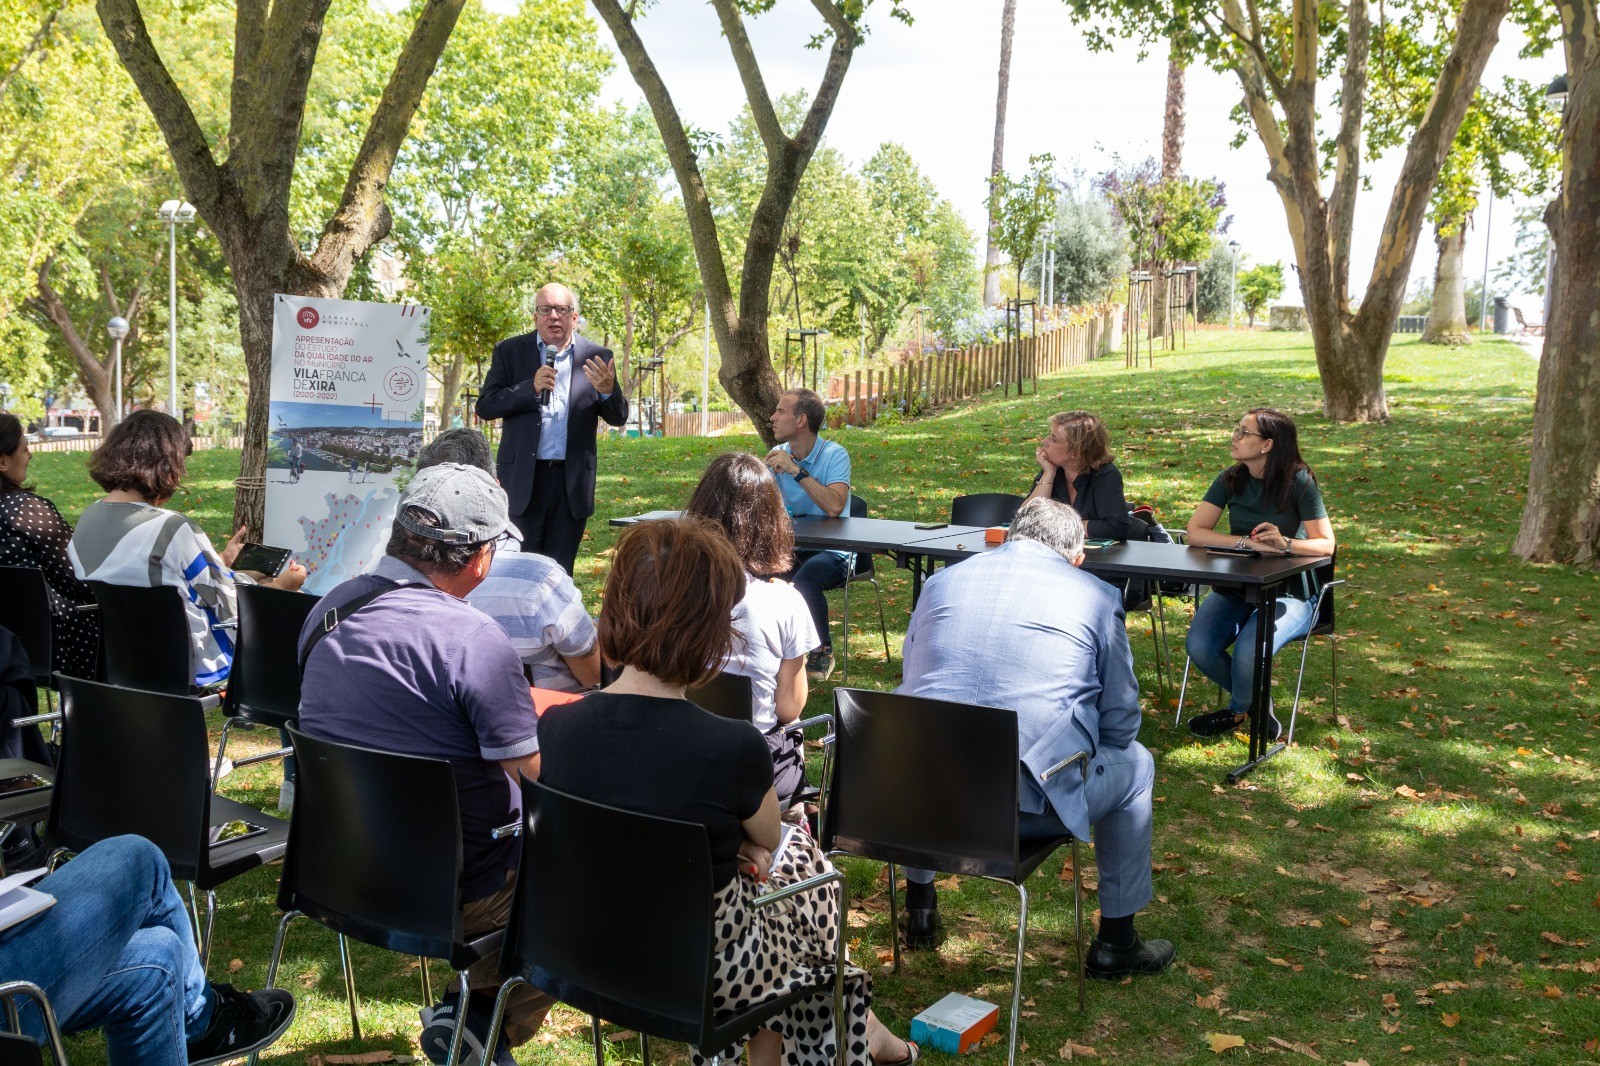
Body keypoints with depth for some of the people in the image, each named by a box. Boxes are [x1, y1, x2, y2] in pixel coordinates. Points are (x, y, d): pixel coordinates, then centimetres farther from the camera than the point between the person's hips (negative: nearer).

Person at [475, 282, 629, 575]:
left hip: (573, 481, 1)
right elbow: (485, 406, -2)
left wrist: (608, 390, -18)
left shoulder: (597, 357, 5)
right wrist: (532, 388, -15)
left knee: (560, 572, 9)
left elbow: (618, 417, 5)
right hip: (523, 478, -1)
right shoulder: (509, 351, 4)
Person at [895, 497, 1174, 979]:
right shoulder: (1096, 596, 5)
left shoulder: (941, 581, 13)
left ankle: (919, 909, 48)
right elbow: (1120, 721, 9)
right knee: (1135, 763, 25)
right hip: (1030, 806, -3)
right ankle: (1115, 943, 32)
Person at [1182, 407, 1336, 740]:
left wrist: (1285, 543, -28)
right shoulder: (1231, 479, 0)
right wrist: (1249, 542, -21)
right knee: (1199, 646, -22)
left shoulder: (1298, 482, -11)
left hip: (1289, 592, -4)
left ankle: (1238, 710, 6)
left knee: (1249, 652, -30)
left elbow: (1326, 544, -9)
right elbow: (1196, 532, -8)